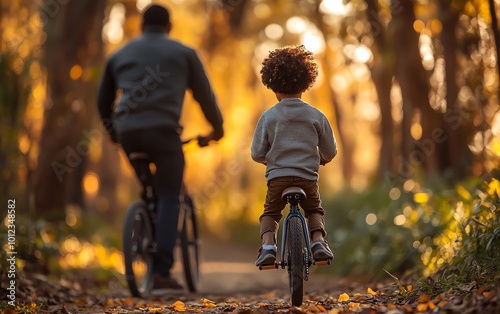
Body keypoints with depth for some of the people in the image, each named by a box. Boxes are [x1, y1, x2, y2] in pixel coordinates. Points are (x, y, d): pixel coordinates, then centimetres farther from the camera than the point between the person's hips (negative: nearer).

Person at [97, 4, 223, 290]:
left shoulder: (119, 55, 24)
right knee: (169, 198, 1)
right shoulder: (184, 53, 15)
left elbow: (103, 101, 30)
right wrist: (217, 127, 34)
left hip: (127, 133, 4)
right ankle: (161, 271, -10)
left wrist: (113, 132, 46)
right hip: (162, 130, -4)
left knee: (150, 191, 29)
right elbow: (204, 94, 18)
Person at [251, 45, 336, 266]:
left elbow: (257, 154, -1)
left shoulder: (268, 117, -2)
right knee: (315, 211, 27)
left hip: (277, 177, -1)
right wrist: (321, 159, 30)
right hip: (307, 178, 1)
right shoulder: (316, 116, 1)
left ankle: (268, 244, -2)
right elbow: (330, 151, 7)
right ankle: (318, 240, 4)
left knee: (270, 213, 22)